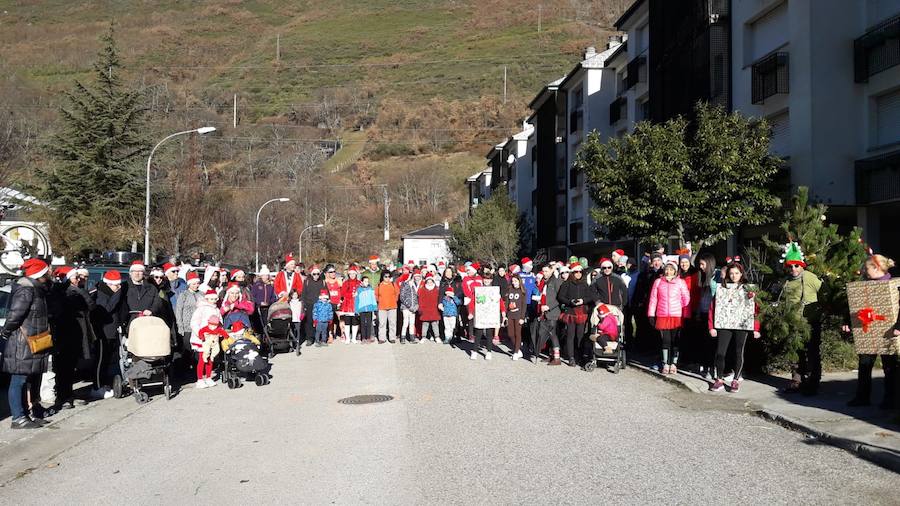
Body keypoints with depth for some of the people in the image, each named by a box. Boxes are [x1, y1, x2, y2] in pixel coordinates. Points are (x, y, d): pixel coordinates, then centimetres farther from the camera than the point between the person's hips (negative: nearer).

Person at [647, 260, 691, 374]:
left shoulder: (681, 282, 1)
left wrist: (686, 316, -2)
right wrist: (651, 315, 4)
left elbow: (686, 300, 2)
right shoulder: (658, 282, 5)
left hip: (677, 316, -1)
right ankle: (665, 364, 12)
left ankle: (674, 364, 13)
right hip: (662, 316, 1)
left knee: (675, 341, 3)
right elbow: (653, 299, 7)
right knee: (666, 340, 4)